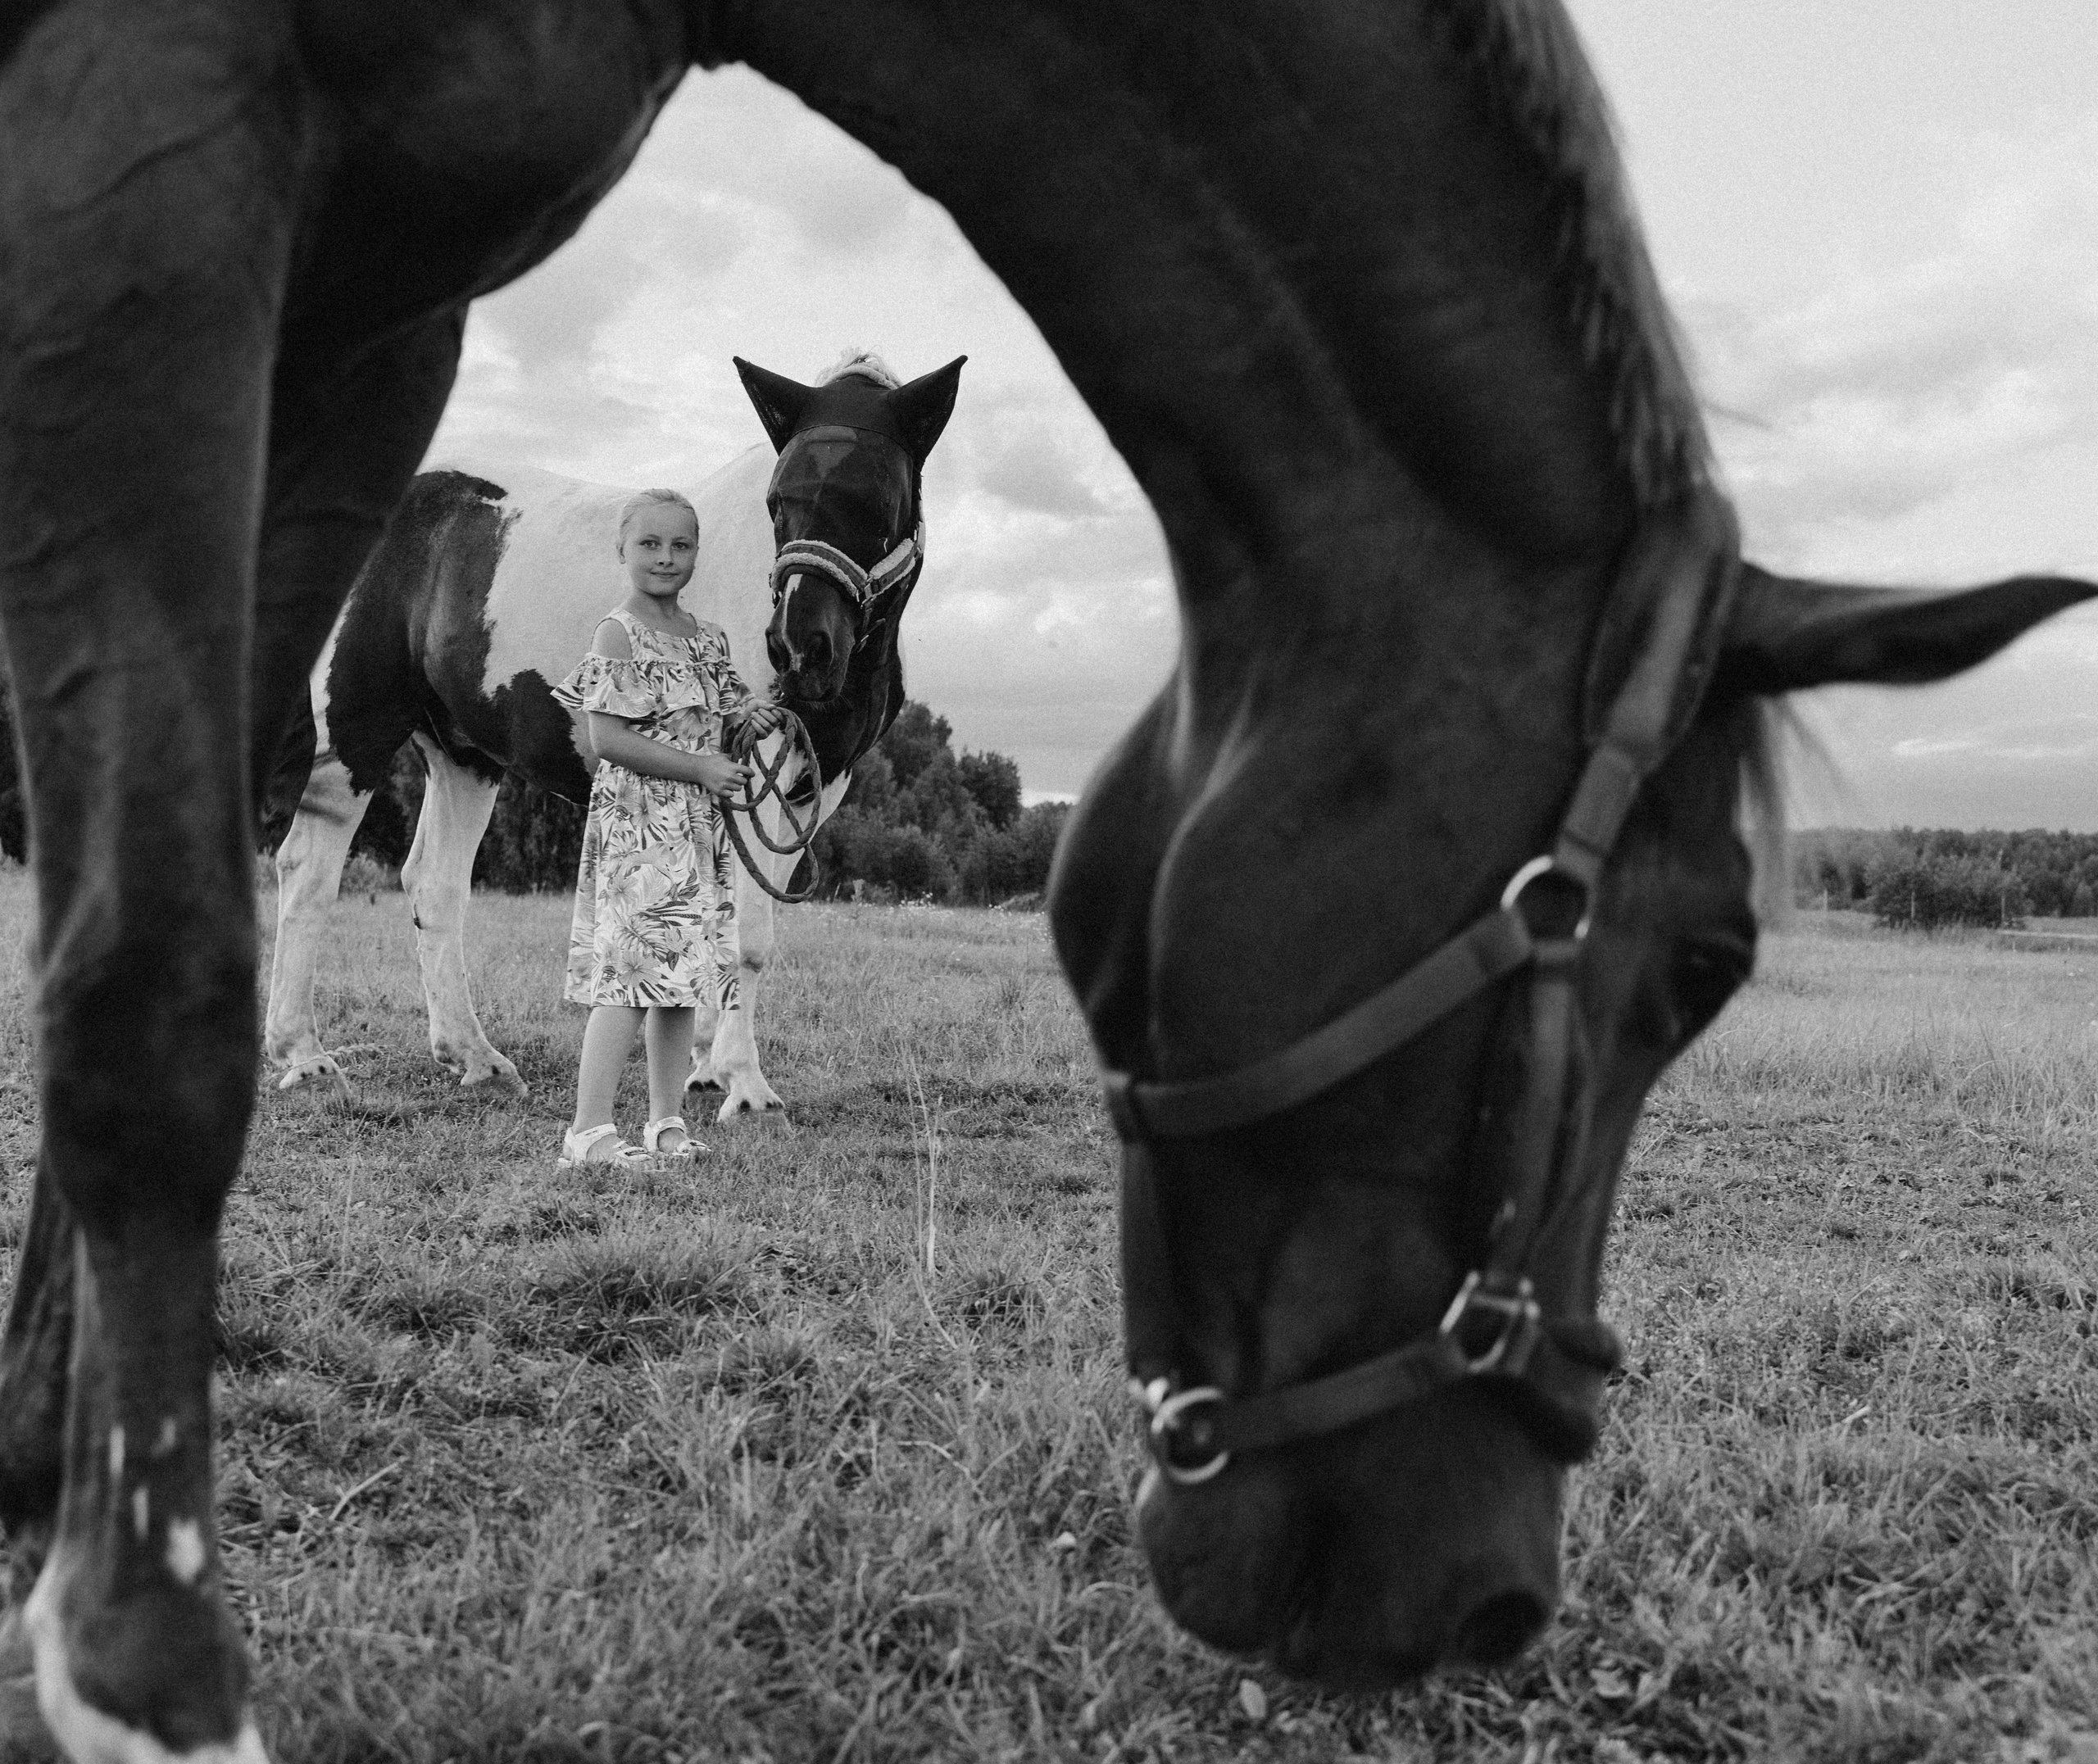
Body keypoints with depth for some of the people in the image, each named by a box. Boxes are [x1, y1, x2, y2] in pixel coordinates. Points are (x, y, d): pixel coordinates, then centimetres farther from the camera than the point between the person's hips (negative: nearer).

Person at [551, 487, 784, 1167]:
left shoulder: (708, 639, 14)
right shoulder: (619, 634, -7)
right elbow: (608, 738, -15)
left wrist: (747, 724, 0)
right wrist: (699, 767, -16)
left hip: (701, 829, 7)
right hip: (637, 823, -7)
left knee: (682, 978, 9)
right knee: (630, 967, -11)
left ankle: (666, 1121, 16)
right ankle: (589, 1128, -8)